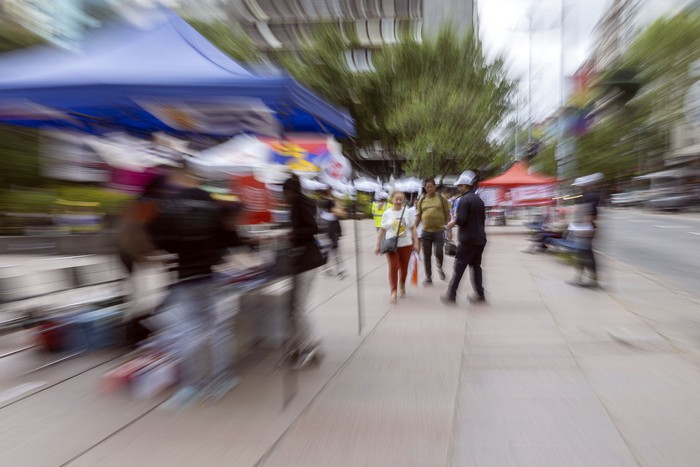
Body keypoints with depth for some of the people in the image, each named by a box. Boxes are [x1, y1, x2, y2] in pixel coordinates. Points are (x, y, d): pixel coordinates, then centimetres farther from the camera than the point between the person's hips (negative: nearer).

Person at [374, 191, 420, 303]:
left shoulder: (407, 212, -1)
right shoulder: (387, 213, -1)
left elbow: (413, 229, 3)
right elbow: (382, 230, 4)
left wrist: (416, 243, -1)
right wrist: (378, 245, 3)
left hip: (406, 245, 1)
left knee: (404, 267, 12)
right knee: (393, 267, -10)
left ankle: (402, 287, 36)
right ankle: (394, 291, 0)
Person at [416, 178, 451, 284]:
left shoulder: (441, 198, 1)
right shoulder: (422, 200, 7)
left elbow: (447, 215, 3)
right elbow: (418, 216, 12)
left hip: (439, 231, -2)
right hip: (426, 232, 3)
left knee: (438, 252, -10)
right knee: (426, 256, 7)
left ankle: (440, 267, 25)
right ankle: (428, 277, 23)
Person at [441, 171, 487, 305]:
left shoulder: (464, 200, -13)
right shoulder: (479, 200, 13)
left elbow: (461, 219, -20)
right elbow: (482, 218, 17)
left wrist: (453, 223, -1)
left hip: (468, 240, -8)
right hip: (480, 239, 8)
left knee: (459, 267, -2)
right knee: (476, 266, 15)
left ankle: (451, 295, 3)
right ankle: (480, 295, 18)